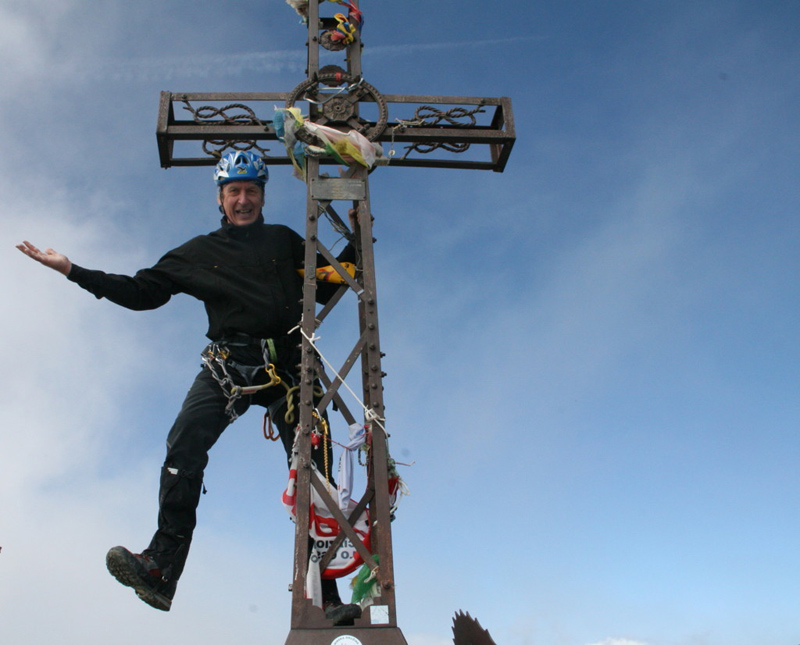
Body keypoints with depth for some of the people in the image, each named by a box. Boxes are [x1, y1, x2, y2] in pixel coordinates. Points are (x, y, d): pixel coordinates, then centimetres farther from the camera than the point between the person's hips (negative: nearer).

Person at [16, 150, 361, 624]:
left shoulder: (285, 241, 18)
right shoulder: (200, 253, 18)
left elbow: (326, 287, 17)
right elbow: (143, 291, 15)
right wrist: (74, 271, 12)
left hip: (287, 366, 0)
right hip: (227, 364, 1)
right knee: (185, 444, -24)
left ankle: (326, 596, -3)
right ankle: (162, 567, -22)